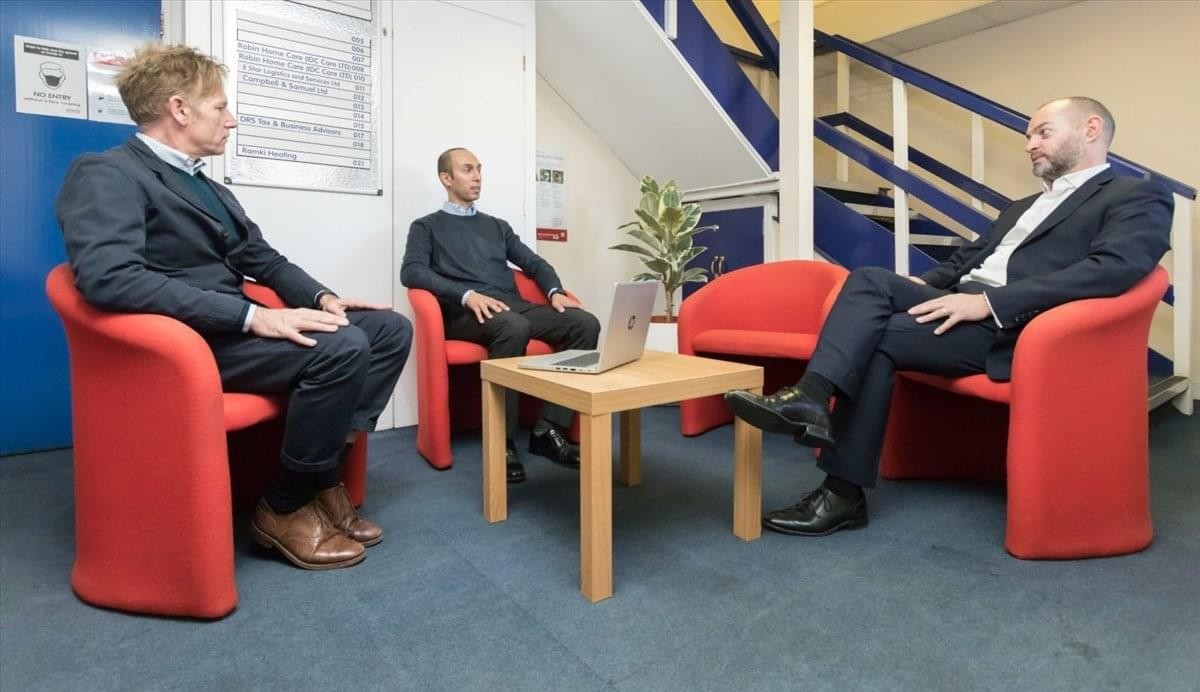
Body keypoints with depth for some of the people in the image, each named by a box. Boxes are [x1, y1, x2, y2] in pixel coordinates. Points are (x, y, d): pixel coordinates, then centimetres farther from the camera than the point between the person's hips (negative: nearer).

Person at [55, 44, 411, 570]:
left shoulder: (205, 185, 20)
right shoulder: (106, 174, -8)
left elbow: (261, 258, 18)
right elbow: (108, 277, -24)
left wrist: (321, 297, -2)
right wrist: (251, 315, -29)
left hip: (235, 326, 9)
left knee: (390, 328, -4)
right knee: (342, 347, -31)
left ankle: (324, 477, -2)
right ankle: (285, 507, -10)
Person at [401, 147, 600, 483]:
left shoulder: (497, 225, 30)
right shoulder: (427, 226, 14)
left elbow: (533, 262, 21)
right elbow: (411, 271, -4)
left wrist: (555, 291, -2)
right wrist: (467, 294, -20)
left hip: (513, 306, 5)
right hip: (466, 313, -5)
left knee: (585, 322, -21)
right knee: (514, 327, -40)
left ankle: (548, 429, -21)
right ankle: (502, 441, -27)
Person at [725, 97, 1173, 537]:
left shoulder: (1137, 199, 5)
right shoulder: (1022, 206, 32)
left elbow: (1113, 269, -14)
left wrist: (989, 301, -23)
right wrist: (924, 283, 5)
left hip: (1012, 326, -7)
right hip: (962, 303, 7)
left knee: (878, 339, -25)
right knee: (870, 280, -20)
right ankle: (812, 397, -33)